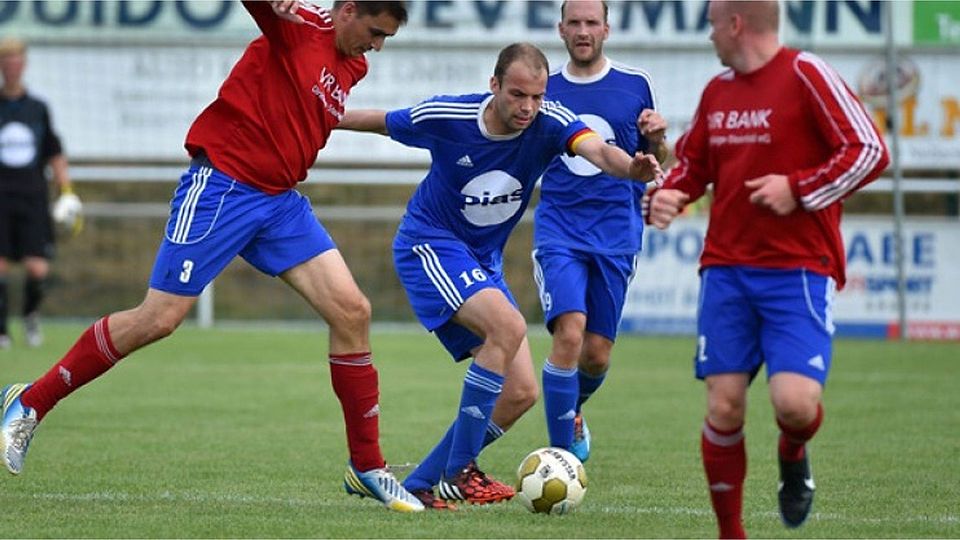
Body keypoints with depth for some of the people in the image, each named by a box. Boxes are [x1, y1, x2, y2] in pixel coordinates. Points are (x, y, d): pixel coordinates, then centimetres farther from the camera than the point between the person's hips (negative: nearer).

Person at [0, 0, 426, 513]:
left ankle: (366, 468, 4)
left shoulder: (351, 67, 14)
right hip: (221, 185, -8)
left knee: (351, 311, -5)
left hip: (280, 201, 8)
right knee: (158, 319, -8)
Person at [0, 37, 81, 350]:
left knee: (38, 270, -8)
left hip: (33, 198, 1)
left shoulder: (38, 108, 8)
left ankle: (31, 313, 21)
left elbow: (55, 154, 13)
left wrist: (67, 191, 6)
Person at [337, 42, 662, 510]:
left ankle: (419, 485, 9)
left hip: (484, 262, 6)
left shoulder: (549, 123, -15)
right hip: (430, 246, -6)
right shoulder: (446, 117, -18)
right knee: (508, 326, -30)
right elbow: (380, 122, 0)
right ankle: (459, 471, -23)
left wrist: (632, 168, -57)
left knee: (521, 392, -2)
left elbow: (598, 150, -35)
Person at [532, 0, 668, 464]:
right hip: (558, 229, -1)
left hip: (617, 232, 1)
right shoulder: (545, 90, 6)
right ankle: (561, 456, -13)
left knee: (597, 355, 4)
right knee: (569, 334, -20)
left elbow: (654, 164, 13)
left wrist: (657, 140, -9)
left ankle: (572, 411, 39)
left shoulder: (635, 86, 5)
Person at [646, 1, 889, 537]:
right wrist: (668, 195, 5)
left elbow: (870, 151, -11)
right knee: (724, 408, -2)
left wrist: (798, 190, -16)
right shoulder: (717, 90, 13)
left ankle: (793, 455, 16)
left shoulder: (805, 74, -7)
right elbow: (692, 161, 26)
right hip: (726, 269, 5)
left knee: (795, 402, -20)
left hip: (799, 270, -5)